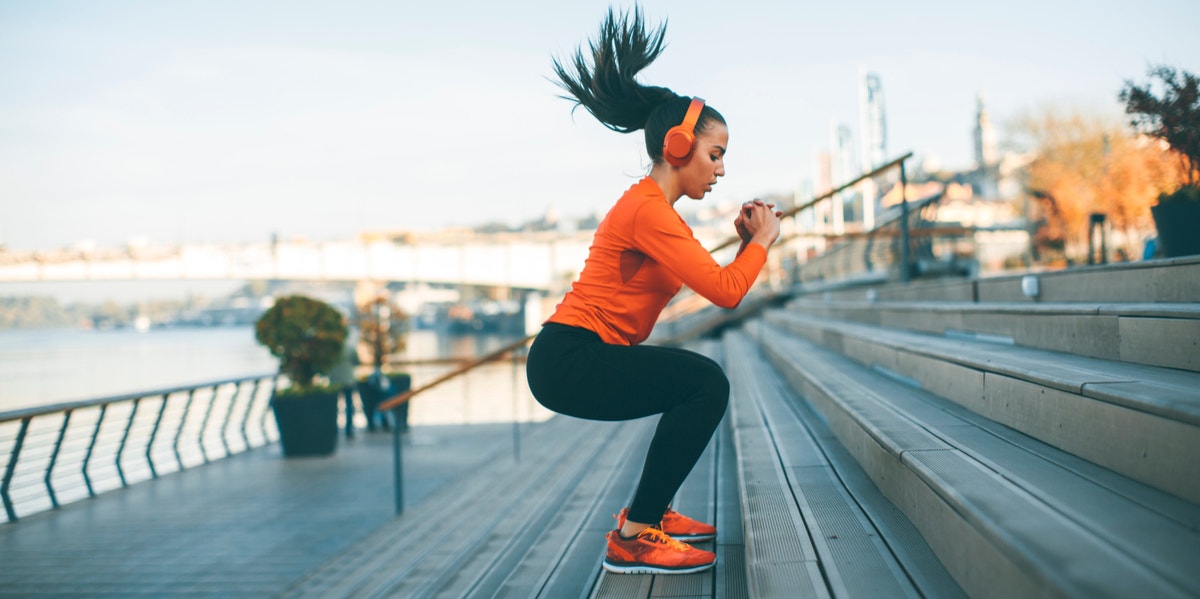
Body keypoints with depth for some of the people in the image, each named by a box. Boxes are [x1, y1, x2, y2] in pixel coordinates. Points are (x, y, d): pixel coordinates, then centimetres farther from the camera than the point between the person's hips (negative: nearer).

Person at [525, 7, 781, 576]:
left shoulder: (655, 208, 17)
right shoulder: (647, 211, -17)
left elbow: (712, 280, 18)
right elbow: (725, 292, -21)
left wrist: (744, 241, 6)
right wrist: (762, 239, -5)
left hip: (582, 355, 11)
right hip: (567, 362, -11)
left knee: (701, 384, 21)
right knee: (706, 383, -21)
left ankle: (649, 511, 24)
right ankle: (633, 539, -16)